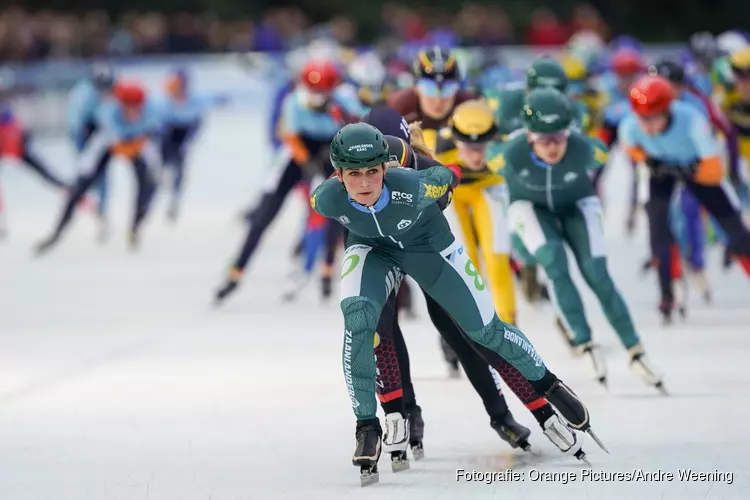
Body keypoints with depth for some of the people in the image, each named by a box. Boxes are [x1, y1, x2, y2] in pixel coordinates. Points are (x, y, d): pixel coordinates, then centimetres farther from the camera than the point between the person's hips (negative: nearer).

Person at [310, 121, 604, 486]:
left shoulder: (412, 188, -39)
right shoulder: (327, 200, -32)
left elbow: (445, 176, -17)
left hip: (428, 246, -1)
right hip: (372, 249, 1)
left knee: (484, 329, 6)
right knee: (358, 317, -28)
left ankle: (548, 385, 34)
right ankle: (367, 426, -16)